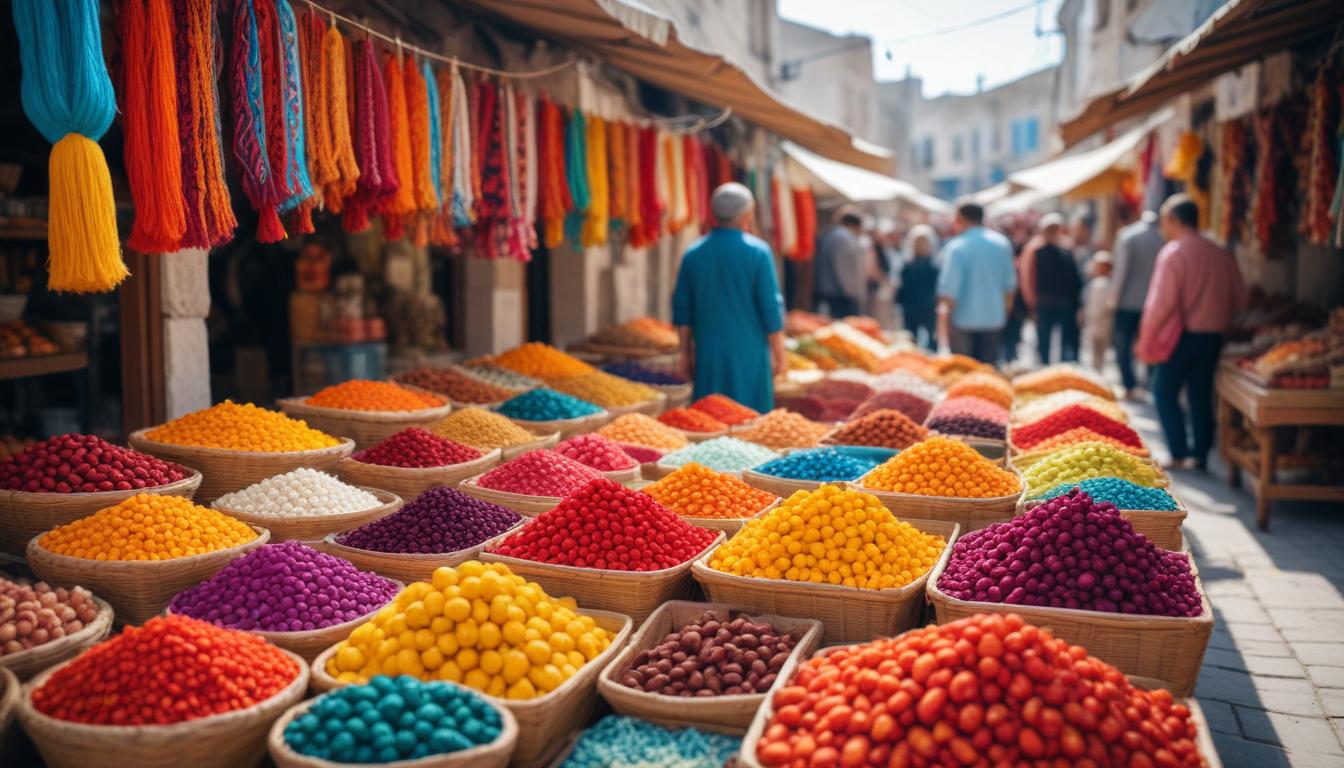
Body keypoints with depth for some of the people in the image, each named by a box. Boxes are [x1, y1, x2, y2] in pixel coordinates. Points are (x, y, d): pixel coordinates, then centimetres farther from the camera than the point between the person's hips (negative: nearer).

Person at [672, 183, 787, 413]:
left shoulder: (693, 254, 3)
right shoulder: (757, 251, -8)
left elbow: (682, 310, 6)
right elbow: (771, 309, -8)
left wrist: (686, 352, 16)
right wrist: (779, 356, 0)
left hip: (708, 354, 4)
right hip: (749, 353, -3)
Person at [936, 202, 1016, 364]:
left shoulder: (955, 247, -12)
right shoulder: (1002, 243, 4)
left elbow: (949, 287, -15)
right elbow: (1009, 282, 11)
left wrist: (943, 317, -7)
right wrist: (1005, 308, 23)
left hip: (963, 319, -4)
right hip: (993, 318, 4)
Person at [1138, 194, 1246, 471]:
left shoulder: (1173, 253, -13)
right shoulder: (1222, 254, 6)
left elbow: (1162, 302, -17)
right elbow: (1239, 298, 9)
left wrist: (1146, 339, -10)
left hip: (1181, 334, -6)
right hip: (1213, 335, 6)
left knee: (1165, 392, 4)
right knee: (1201, 395, 12)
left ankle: (1180, 455, -2)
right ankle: (1200, 455, 14)